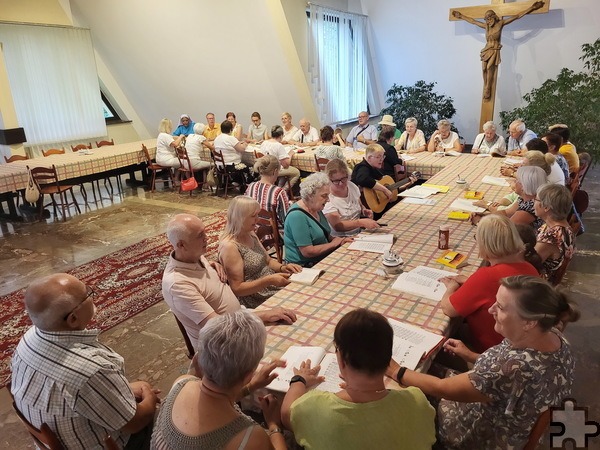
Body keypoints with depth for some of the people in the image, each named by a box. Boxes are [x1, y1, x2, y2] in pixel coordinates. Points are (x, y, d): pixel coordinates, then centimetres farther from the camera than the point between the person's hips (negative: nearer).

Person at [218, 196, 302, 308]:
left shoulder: (251, 234, 7)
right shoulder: (230, 246, -19)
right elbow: (237, 289, -18)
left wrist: (282, 267, -4)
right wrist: (268, 280, -26)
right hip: (258, 302, -8)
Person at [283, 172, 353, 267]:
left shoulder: (316, 209, 8)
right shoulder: (297, 216, -21)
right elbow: (307, 252, -23)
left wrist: (339, 240, 0)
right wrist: (333, 244, -11)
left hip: (322, 259, 9)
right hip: (304, 266, -9)